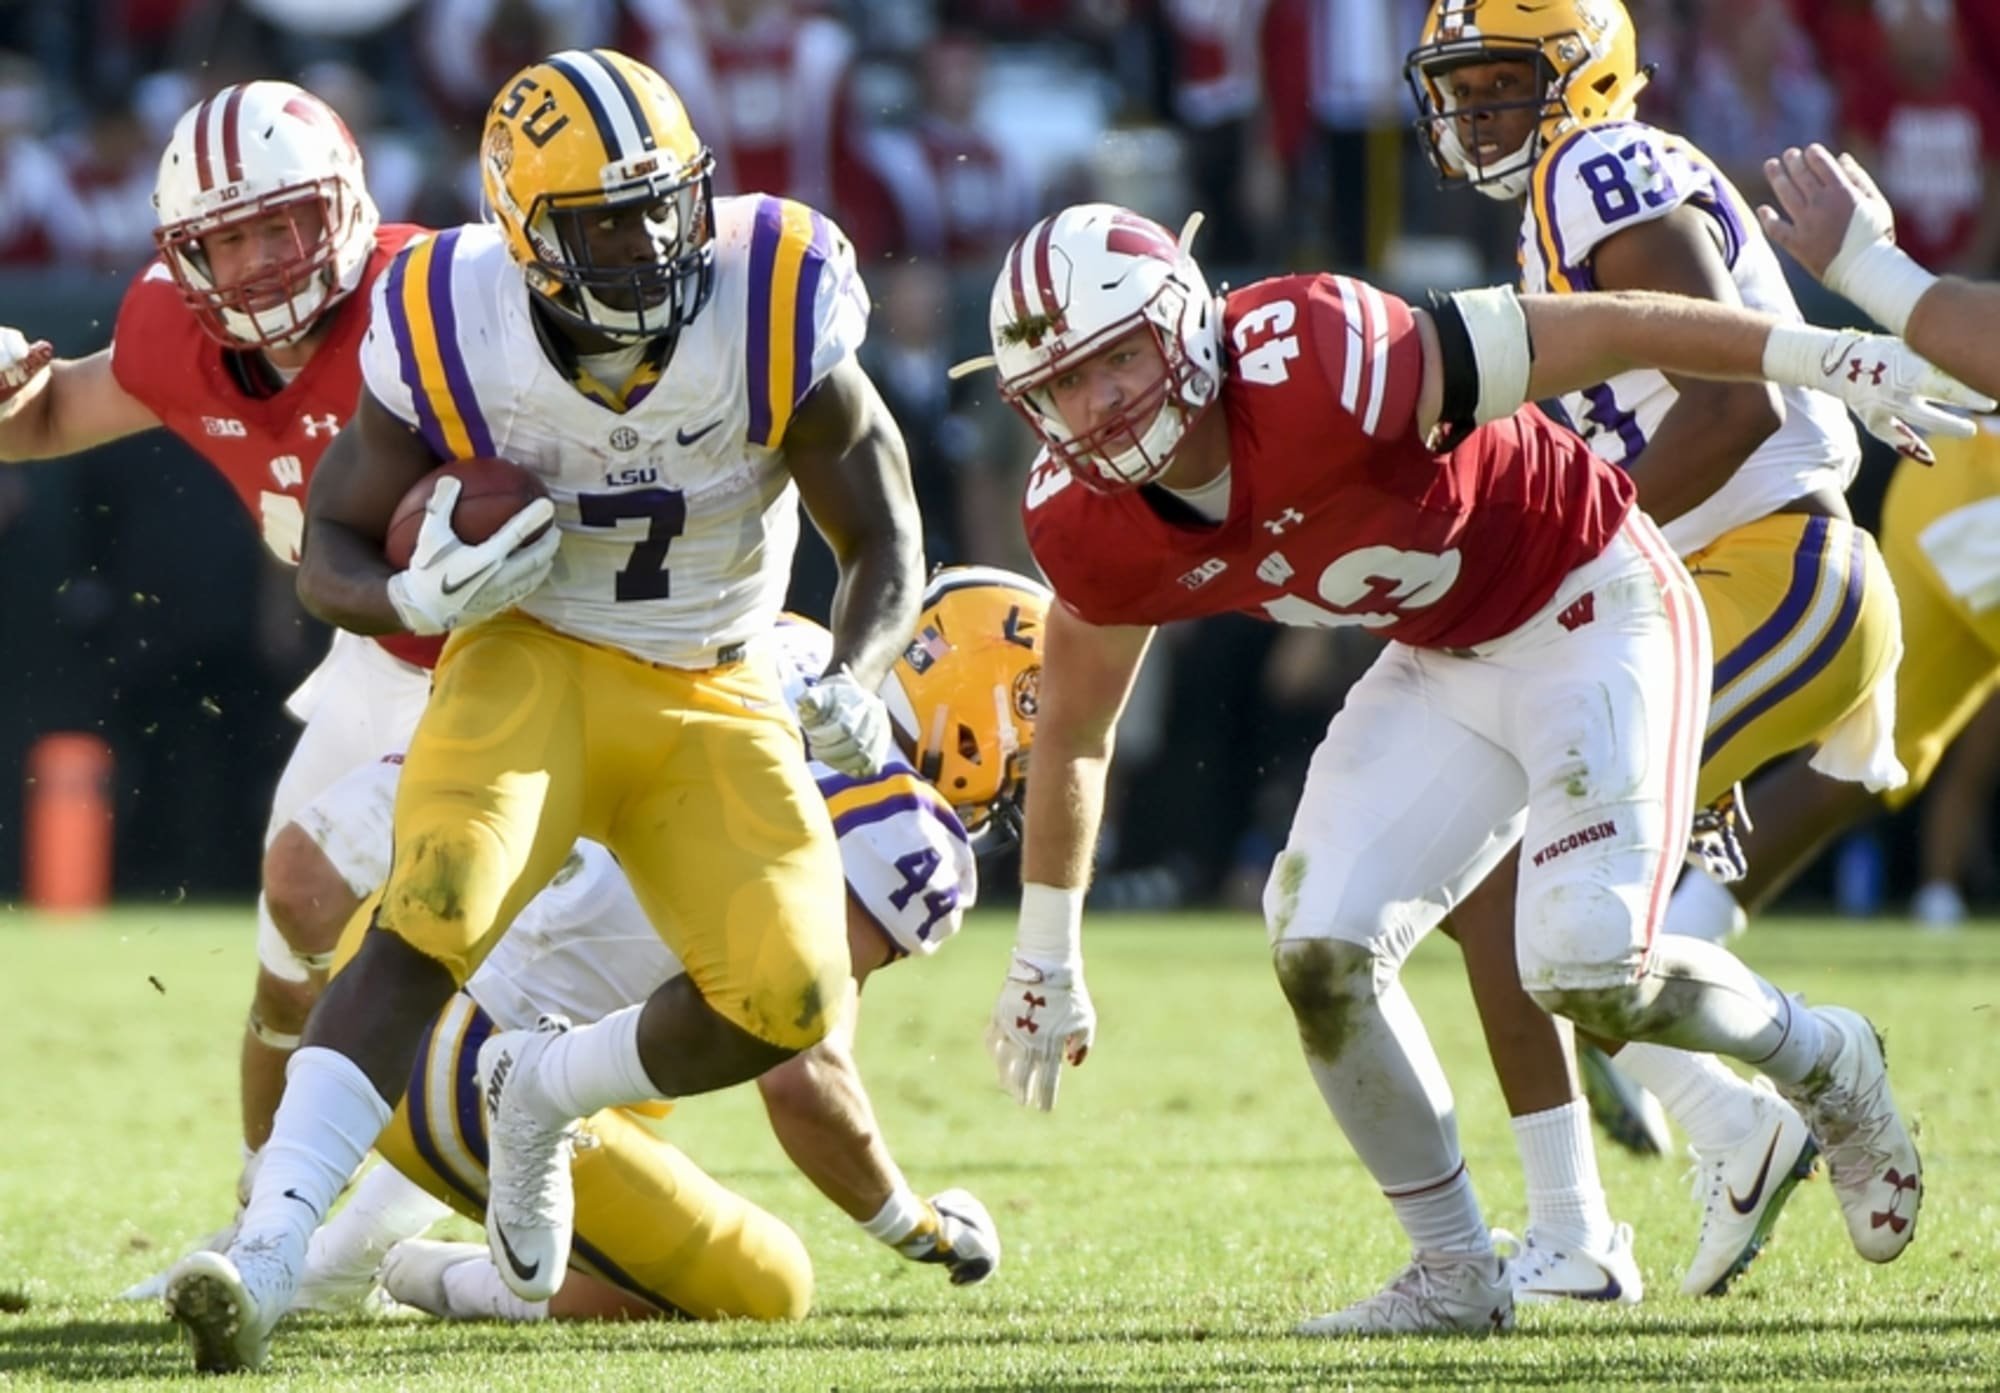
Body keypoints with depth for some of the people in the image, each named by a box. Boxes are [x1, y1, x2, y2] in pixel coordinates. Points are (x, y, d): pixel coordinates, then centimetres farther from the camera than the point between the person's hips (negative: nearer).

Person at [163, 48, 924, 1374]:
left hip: (711, 696, 2)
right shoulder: (454, 338, -19)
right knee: (427, 925, -28)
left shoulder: (775, 316, -20)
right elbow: (330, 553, -5)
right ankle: (266, 1257, -34)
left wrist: (856, 680, -26)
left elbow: (884, 540, -6)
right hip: (534, 663, -2)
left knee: (786, 1002, -14)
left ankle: (539, 1092, 15)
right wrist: (419, 596, -28)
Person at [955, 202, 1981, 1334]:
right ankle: (1456, 1274, 10)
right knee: (1321, 953, -8)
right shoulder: (1097, 535, -13)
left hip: (1591, 613, -6)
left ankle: (1821, 1062, 14)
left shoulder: (1313, 373, -34)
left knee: (1588, 970, -17)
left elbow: (1590, 331, -27)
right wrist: (1046, 960, 14)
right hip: (1444, 665, 6)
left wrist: (1831, 358, -24)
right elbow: (1074, 732, 6)